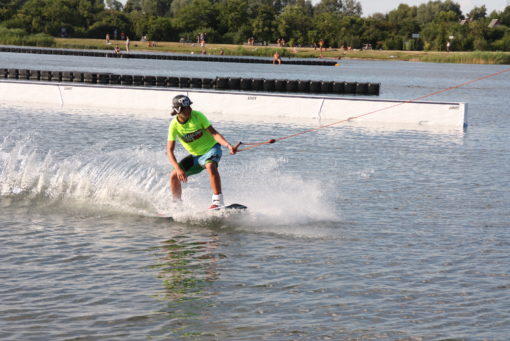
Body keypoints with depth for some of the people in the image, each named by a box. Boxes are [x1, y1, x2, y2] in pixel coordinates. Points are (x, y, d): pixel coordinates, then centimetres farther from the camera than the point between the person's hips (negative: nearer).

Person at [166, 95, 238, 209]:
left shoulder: (197, 116, -19)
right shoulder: (174, 125, -14)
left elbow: (214, 133, -23)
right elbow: (169, 151, -14)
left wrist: (228, 145, -40)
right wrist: (178, 168, -29)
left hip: (211, 148, -4)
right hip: (195, 155, 4)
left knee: (210, 166, -35)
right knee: (174, 175, -6)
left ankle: (218, 201, -37)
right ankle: (177, 204, 14)